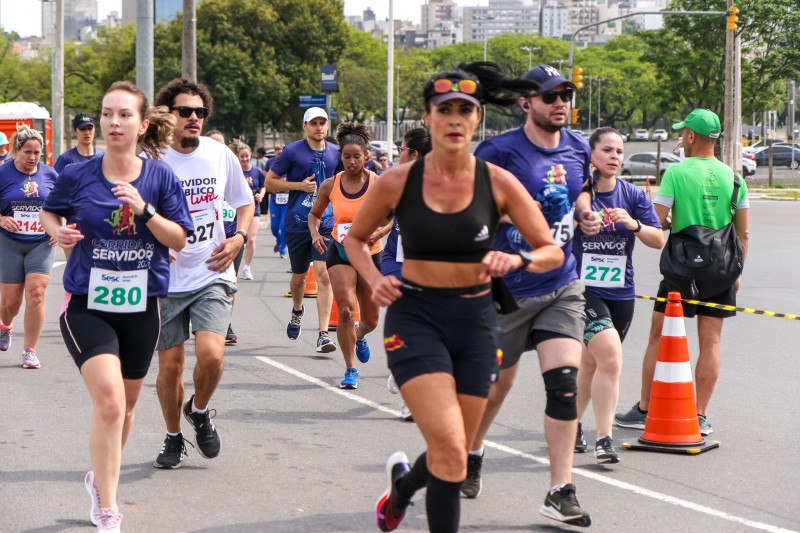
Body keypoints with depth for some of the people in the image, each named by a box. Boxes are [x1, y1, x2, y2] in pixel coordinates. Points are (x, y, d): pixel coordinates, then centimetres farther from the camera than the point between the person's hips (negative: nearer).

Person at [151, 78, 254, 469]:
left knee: (211, 355, -18)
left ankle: (199, 411, 14)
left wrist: (239, 238, -4)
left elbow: (244, 202, 14)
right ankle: (173, 438, 29)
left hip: (211, 275, 1)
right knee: (170, 365, 5)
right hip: (166, 278, -1)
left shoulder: (221, 155, 0)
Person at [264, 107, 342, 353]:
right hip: (296, 224, -1)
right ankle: (297, 310, 47)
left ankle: (323, 334, -14)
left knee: (324, 274, -13)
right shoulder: (292, 152, -4)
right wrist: (300, 185, -14)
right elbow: (270, 182, -2)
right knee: (299, 276, 13)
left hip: (326, 224, 1)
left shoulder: (336, 153, 6)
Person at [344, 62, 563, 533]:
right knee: (450, 449, -19)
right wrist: (374, 279, -8)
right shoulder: (398, 182, -4)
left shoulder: (499, 184, -3)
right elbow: (356, 238, 11)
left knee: (454, 454, 12)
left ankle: (403, 484, 45)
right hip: (415, 317, -2)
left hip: (475, 319, 2)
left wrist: (517, 260, -20)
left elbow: (553, 251, 1)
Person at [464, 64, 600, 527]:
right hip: (508, 288, -3)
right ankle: (471, 454, 41)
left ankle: (561, 493, -5)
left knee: (565, 381, -10)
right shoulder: (499, 151, -13)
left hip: (563, 286, 4)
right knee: (497, 382, 11)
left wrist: (585, 215, 3)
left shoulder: (578, 149, 4)